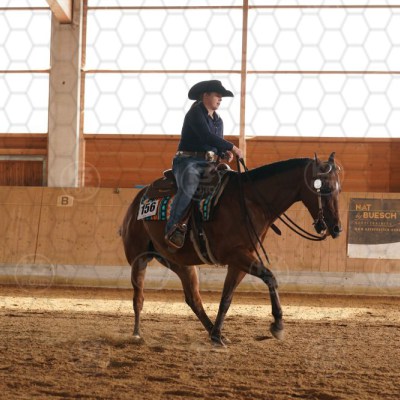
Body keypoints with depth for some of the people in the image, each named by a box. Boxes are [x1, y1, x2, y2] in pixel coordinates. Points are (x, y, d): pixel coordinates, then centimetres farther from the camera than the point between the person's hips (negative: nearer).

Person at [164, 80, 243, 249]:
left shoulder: (218, 120, 21)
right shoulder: (196, 113, -4)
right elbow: (207, 136, -18)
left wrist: (225, 153, 1)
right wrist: (232, 147, -18)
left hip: (210, 164, 8)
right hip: (189, 161, -8)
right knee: (189, 186, -35)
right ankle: (173, 228, -35)